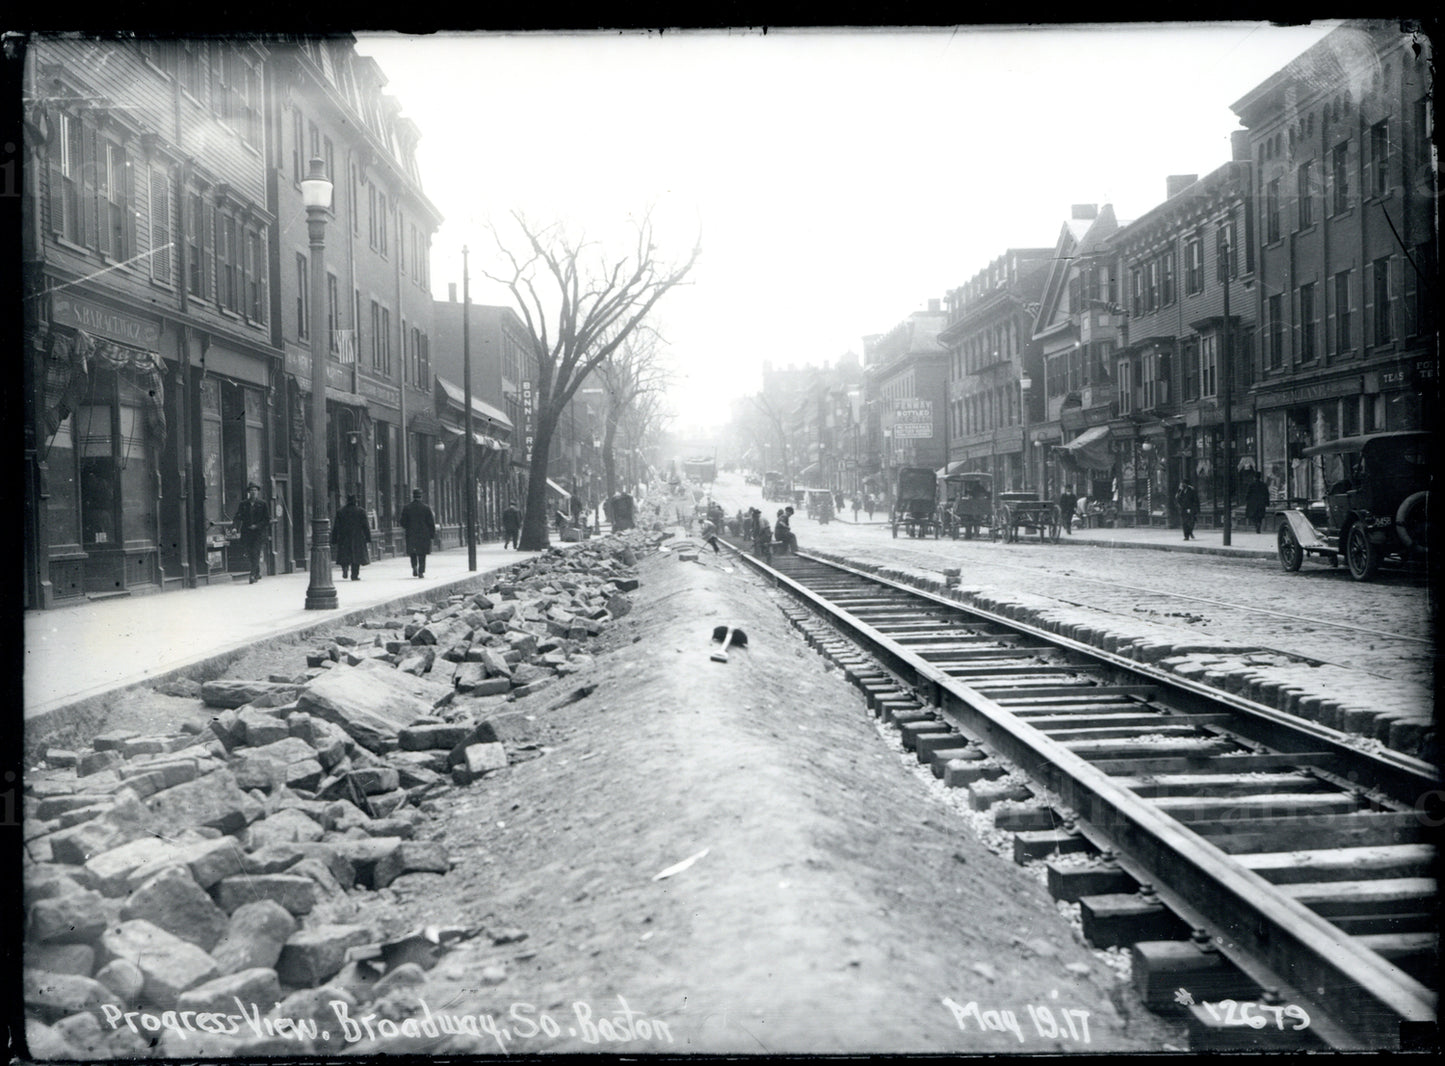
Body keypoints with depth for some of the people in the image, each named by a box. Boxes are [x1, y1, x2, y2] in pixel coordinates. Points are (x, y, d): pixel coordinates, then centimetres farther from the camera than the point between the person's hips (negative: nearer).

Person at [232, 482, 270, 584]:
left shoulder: (262, 504, 4)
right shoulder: (243, 504, 9)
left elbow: (267, 519, 4)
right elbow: (238, 517, 4)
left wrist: (257, 526, -8)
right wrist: (235, 527, -13)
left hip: (258, 532, -3)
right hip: (246, 533, 3)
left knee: (255, 553, -12)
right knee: (249, 553, 4)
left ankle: (253, 575, -11)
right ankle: (257, 573, 20)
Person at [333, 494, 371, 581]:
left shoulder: (340, 512, 3)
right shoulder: (361, 511, -2)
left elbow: (336, 527, 4)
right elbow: (365, 526, -1)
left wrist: (334, 539, 8)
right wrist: (368, 538, 3)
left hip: (343, 538, 1)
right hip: (357, 538, -1)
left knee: (344, 556, 10)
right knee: (356, 557, 4)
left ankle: (345, 566, -19)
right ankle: (354, 575, 1)